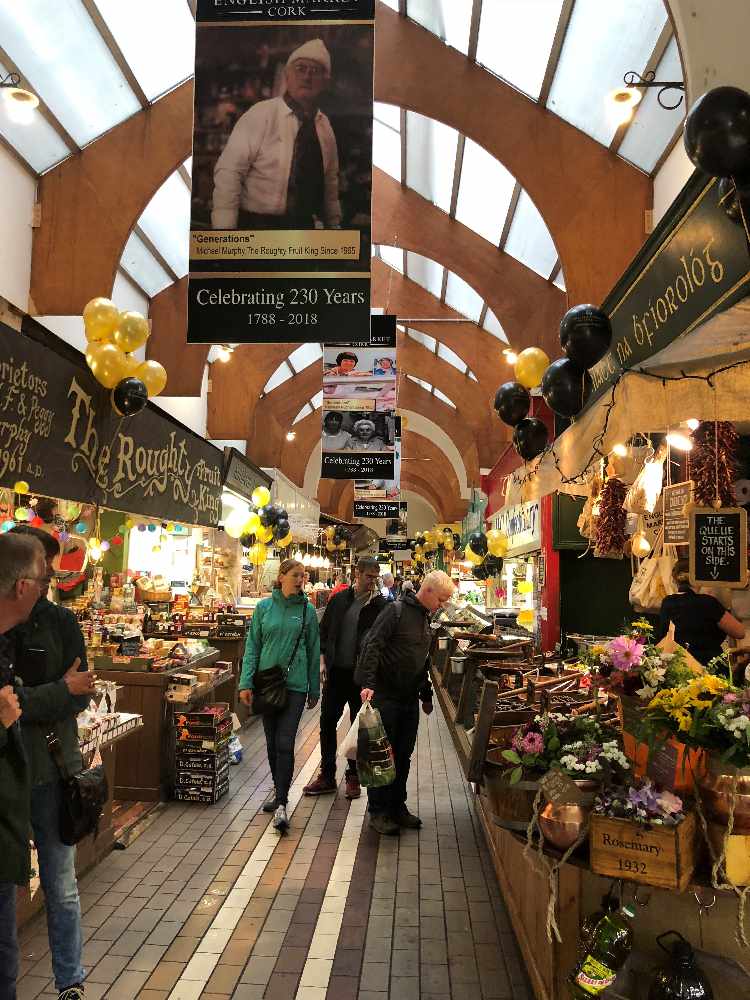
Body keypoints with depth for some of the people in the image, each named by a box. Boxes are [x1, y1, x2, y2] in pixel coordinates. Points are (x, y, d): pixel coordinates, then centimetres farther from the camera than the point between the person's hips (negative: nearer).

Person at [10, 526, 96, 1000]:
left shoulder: (60, 621, -3)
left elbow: (81, 696, -6)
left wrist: (25, 703, -20)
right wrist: (60, 692, -17)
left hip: (48, 770, 1)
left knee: (61, 888, 13)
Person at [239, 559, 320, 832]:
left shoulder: (307, 610, 0)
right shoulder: (264, 607, 1)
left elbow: (313, 652, 5)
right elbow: (252, 646, 3)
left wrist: (314, 689, 6)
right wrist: (246, 683, -5)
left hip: (295, 685, -2)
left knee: (284, 743, -8)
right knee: (271, 742, 14)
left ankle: (281, 804, -2)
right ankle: (278, 788, 33)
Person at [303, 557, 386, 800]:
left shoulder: (380, 605, -5)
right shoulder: (338, 600, 4)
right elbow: (323, 631, 9)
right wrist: (322, 660, 0)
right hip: (336, 672, 3)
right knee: (327, 722, 7)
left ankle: (353, 776, 23)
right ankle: (327, 776, 20)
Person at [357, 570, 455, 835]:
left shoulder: (426, 619, 13)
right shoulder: (397, 610, -13)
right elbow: (372, 646, -21)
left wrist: (426, 695, 24)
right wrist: (367, 683, -30)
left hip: (409, 700, 8)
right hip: (385, 696, -8)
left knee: (403, 757, 13)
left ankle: (397, 807, 24)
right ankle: (378, 811, 13)